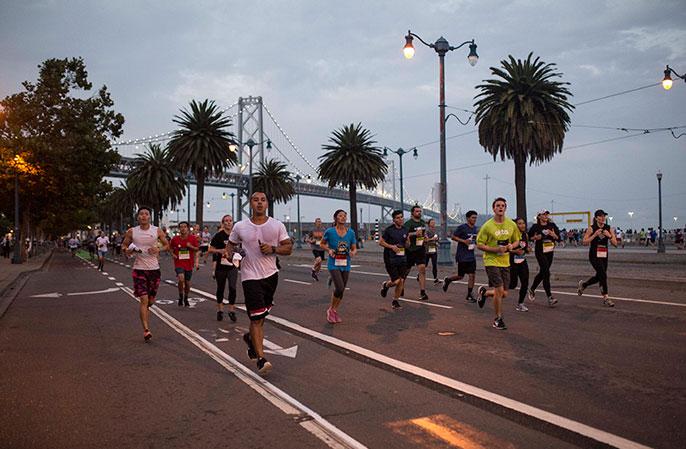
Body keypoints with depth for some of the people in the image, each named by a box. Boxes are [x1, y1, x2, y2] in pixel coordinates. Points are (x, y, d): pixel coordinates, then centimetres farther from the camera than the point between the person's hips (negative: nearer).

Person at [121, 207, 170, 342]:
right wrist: (128, 251, -12)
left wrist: (158, 249, -11)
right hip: (139, 269, -2)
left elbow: (167, 245, 9)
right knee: (144, 299, -12)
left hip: (154, 269, 2)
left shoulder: (157, 231, 1)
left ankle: (145, 319, 42)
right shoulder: (132, 232, 0)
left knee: (151, 301, 12)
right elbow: (124, 246, 11)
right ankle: (146, 330, -10)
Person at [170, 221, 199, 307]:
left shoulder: (192, 238, 0)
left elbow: (197, 249, 6)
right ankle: (180, 297, -4)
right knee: (181, 278, -25)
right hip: (179, 263, -1)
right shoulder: (175, 239, 0)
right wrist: (173, 254, -5)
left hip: (189, 264, 2)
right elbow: (171, 249, 14)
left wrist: (191, 246, -12)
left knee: (187, 282, 10)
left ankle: (186, 298, 34)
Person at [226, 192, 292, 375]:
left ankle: (250, 337, 47)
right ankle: (261, 359, -6)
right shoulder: (240, 226, -1)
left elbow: (288, 248, 1)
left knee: (262, 314, 18)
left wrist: (273, 248, -17)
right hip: (250, 276, -3)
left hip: (271, 275, 3)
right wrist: (229, 253, -9)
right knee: (257, 318, -9)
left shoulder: (277, 225, 1)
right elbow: (231, 244, 13)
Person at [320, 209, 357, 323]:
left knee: (341, 290, 11)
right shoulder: (329, 231, -7)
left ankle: (335, 311, 30)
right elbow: (322, 244, 7)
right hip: (333, 264, -4)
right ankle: (330, 310, 5)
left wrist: (353, 252, -15)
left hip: (346, 265, 4)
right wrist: (329, 250, -12)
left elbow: (354, 249, 8)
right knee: (339, 288, -17)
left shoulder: (351, 233, 2)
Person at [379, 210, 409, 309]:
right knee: (396, 281, -10)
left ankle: (395, 301, 17)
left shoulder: (405, 230, 7)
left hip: (402, 258, 5)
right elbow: (380, 242, -4)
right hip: (390, 259, -5)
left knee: (401, 281, 1)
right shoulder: (389, 230, -9)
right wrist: (391, 246, -15)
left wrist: (408, 240, -7)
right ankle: (385, 285, 25)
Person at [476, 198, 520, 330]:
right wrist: (496, 249, -19)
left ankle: (484, 292, 37)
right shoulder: (487, 226, -9)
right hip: (491, 261, -5)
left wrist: (511, 246, -7)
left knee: (504, 294, 6)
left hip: (505, 262, 5)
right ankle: (498, 319, 6)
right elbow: (479, 244, -7)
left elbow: (517, 240, 17)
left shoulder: (512, 225, 4)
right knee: (499, 290, -13)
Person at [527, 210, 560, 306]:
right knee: (546, 273, -13)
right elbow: (529, 237, 6)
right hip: (540, 252, -5)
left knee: (542, 273, 15)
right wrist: (535, 238, -13)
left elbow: (559, 238, 6)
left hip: (550, 252, 5)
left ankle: (532, 289, 37)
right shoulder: (535, 226, -3)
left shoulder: (552, 225, 6)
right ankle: (550, 297, -13)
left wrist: (554, 235, -15)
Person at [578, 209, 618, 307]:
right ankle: (605, 297, -4)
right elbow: (585, 242, -9)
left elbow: (615, 244, 1)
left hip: (604, 256, 5)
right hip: (594, 256, -5)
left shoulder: (609, 228, 4)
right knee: (603, 275, -15)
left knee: (599, 277, 13)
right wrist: (595, 235, -18)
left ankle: (583, 285, 39)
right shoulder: (591, 228, -7)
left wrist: (609, 236, -15)